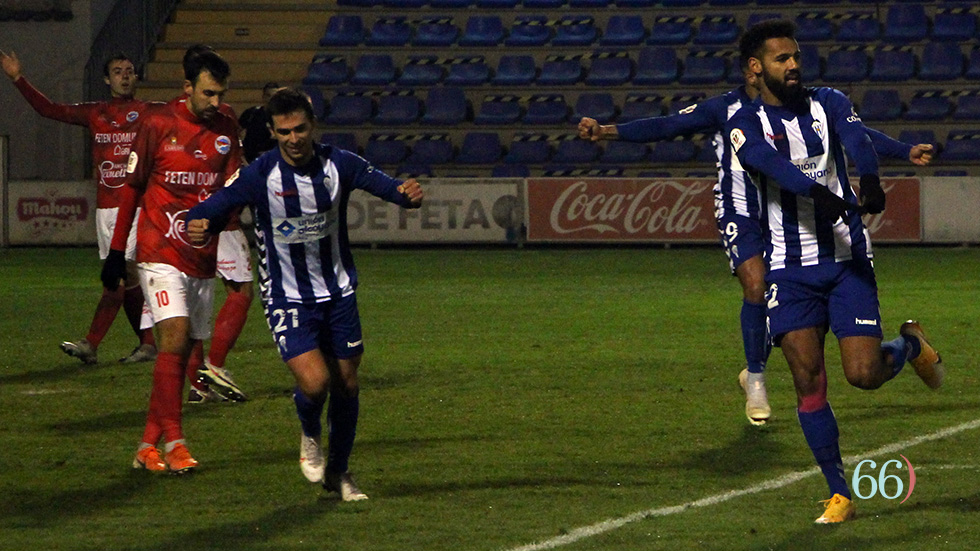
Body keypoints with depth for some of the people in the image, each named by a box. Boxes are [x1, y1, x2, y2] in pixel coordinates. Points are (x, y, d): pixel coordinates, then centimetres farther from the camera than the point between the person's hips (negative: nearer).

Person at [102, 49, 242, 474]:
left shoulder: (226, 129, 8)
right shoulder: (158, 124, -4)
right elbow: (132, 187, 2)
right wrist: (116, 252, 3)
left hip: (203, 259, 5)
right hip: (161, 254, -5)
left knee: (183, 352, 3)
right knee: (175, 337, -19)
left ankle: (148, 446, 10)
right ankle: (173, 441, -20)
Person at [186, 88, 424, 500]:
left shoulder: (338, 164, -8)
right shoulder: (261, 175, -16)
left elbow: (381, 183, -17)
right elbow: (219, 204, -22)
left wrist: (407, 194, -41)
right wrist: (199, 225, -46)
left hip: (338, 292, 3)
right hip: (287, 298, -3)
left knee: (346, 384, 9)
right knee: (314, 381, -20)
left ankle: (338, 471, 31)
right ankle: (309, 436, 15)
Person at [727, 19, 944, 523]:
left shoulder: (828, 103, 5)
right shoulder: (746, 124, -1)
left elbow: (857, 141, -16)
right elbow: (771, 163, -22)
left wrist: (870, 182, -39)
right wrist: (817, 192, -43)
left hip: (847, 259, 0)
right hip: (790, 269, 0)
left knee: (863, 374, -9)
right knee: (808, 380, -9)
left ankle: (910, 346, 27)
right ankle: (840, 493, 3)